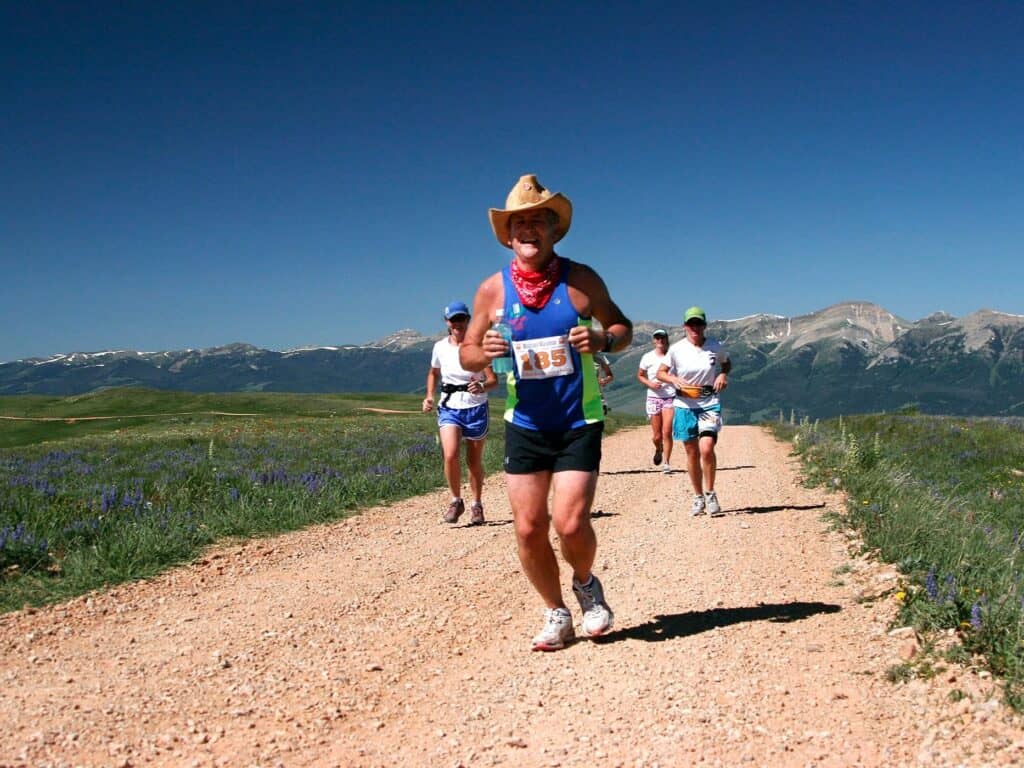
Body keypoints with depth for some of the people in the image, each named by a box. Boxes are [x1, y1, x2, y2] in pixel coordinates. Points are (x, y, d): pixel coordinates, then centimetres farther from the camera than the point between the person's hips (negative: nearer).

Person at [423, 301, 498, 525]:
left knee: (474, 462, 8)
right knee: (450, 455, -20)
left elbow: (493, 380, -13)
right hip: (449, 407, 1)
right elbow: (434, 373, 20)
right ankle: (456, 501, 2)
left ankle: (477, 506, 29)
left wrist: (481, 387, -34)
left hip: (476, 408, -1)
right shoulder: (440, 347, 2)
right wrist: (429, 396, 5)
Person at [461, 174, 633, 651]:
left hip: (579, 424, -2)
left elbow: (623, 328, 5)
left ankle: (586, 584, 23)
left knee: (570, 523, -11)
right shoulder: (492, 290, -1)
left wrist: (602, 339, -18)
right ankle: (556, 613, 25)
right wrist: (484, 353, -18)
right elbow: (466, 352, 6)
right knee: (528, 528, 2)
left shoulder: (581, 280, -4)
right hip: (524, 426, 2)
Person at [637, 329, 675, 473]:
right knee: (657, 436, 5)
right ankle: (658, 450, 39)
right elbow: (640, 375, 11)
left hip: (670, 397, -1)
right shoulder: (648, 357, 2)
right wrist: (650, 383, -7)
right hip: (654, 398, 1)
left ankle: (667, 463, 2)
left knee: (667, 433, -10)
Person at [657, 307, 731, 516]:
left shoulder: (715, 347, 0)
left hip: (710, 404, -1)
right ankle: (698, 497, 21)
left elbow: (727, 362, 20)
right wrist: (675, 380, -16)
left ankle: (710, 493, 0)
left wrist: (723, 374, -2)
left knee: (706, 448, -19)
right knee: (692, 453, 6)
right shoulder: (676, 349, -3)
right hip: (685, 405, 1)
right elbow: (660, 373, 4)